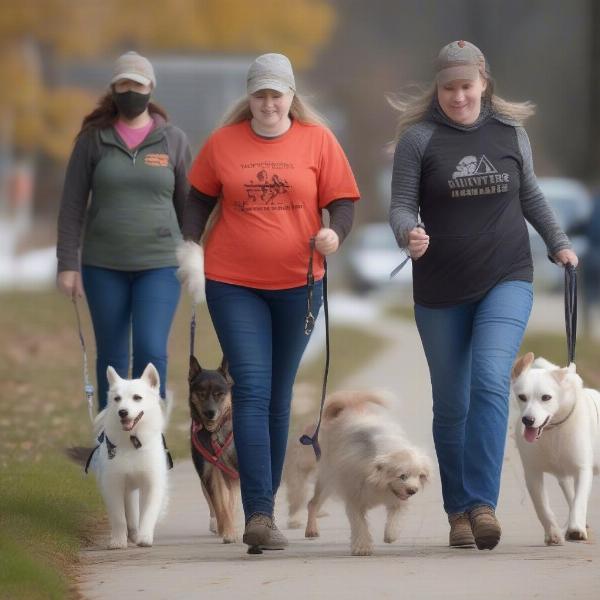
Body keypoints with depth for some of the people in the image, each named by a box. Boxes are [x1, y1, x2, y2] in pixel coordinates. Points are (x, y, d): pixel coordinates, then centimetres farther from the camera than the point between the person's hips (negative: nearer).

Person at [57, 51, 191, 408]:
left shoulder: (173, 140, 2)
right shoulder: (94, 138, 2)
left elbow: (188, 205, 7)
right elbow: (73, 205, 2)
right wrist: (68, 264, -3)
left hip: (159, 263, -1)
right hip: (104, 265, 1)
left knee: (151, 351, -13)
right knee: (112, 356, 7)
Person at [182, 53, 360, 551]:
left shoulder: (317, 140, 0)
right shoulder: (223, 143, 2)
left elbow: (343, 201, -1)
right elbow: (200, 200, 13)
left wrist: (335, 234, -22)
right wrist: (189, 245, -1)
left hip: (297, 284, 1)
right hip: (233, 283, -1)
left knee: (278, 397, 12)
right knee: (251, 390, -12)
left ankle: (264, 503, 24)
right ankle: (259, 514, -18)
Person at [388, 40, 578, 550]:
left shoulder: (511, 132, 5)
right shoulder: (419, 138, -4)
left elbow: (530, 194, 19)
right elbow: (401, 205, -7)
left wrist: (558, 243, 16)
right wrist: (409, 234, -28)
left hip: (506, 280, 0)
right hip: (441, 291, 0)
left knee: (490, 383, -19)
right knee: (451, 405, 6)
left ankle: (482, 503, -23)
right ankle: (459, 512, 17)